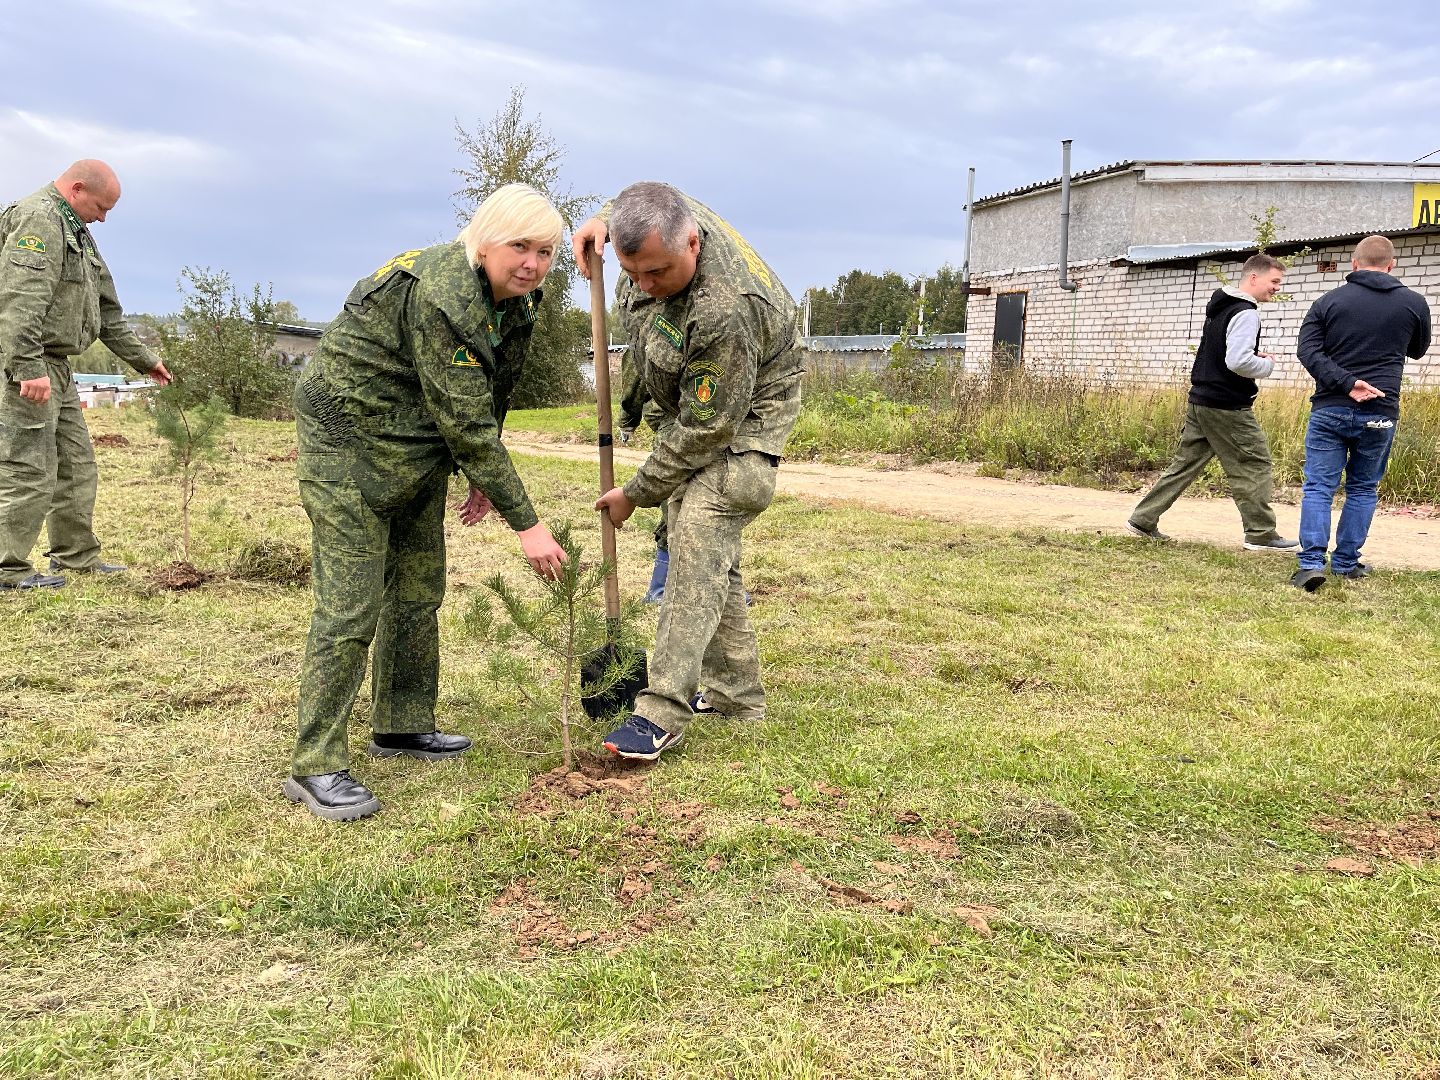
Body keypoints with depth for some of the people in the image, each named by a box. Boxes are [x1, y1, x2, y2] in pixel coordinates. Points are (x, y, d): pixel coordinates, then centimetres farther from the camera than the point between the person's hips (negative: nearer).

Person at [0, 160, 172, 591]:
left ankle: (77, 556, 25)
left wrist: (142, 358, 27)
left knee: (77, 466, 15)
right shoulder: (39, 219, -13)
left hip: (55, 366, 10)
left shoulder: (75, 230, 21)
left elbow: (106, 309, 26)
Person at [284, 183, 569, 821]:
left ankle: (401, 726, 28)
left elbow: (488, 402, 14)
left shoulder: (514, 302, 1)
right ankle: (315, 767, -3)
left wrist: (483, 476, 12)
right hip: (350, 441, -9)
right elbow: (465, 420, -29)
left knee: (419, 592, 13)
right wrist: (525, 523, -26)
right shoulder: (441, 296, -28)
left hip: (418, 450, 9)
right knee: (350, 604, -10)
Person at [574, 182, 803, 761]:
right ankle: (736, 692, 23)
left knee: (700, 534, -23)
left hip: (744, 415, -9)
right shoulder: (665, 219, -15)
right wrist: (603, 218, -7)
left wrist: (636, 493, -20)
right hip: (693, 403, 9)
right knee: (710, 553, 12)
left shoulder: (724, 311, -39)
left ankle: (664, 711, -23)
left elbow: (705, 429, -31)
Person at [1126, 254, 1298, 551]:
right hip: (1228, 407, -9)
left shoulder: (1219, 306, 15)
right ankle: (1261, 535, 6)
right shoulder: (1245, 314, -16)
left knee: (1185, 463, 12)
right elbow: (1238, 361, -27)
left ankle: (1142, 520, 11)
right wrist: (1267, 364, -8)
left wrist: (1255, 357, 12)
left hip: (1199, 401, 9)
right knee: (1254, 465, 1)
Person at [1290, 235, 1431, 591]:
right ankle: (1346, 562, 17)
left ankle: (1311, 562, -11)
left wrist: (1347, 383, -14)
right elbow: (1417, 350, 21)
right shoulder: (1414, 302, 5)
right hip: (1379, 414, 1)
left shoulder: (1328, 301, 3)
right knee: (1363, 489, 14)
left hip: (1329, 410, 0)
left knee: (1318, 487, 1)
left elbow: (1308, 351, -9)